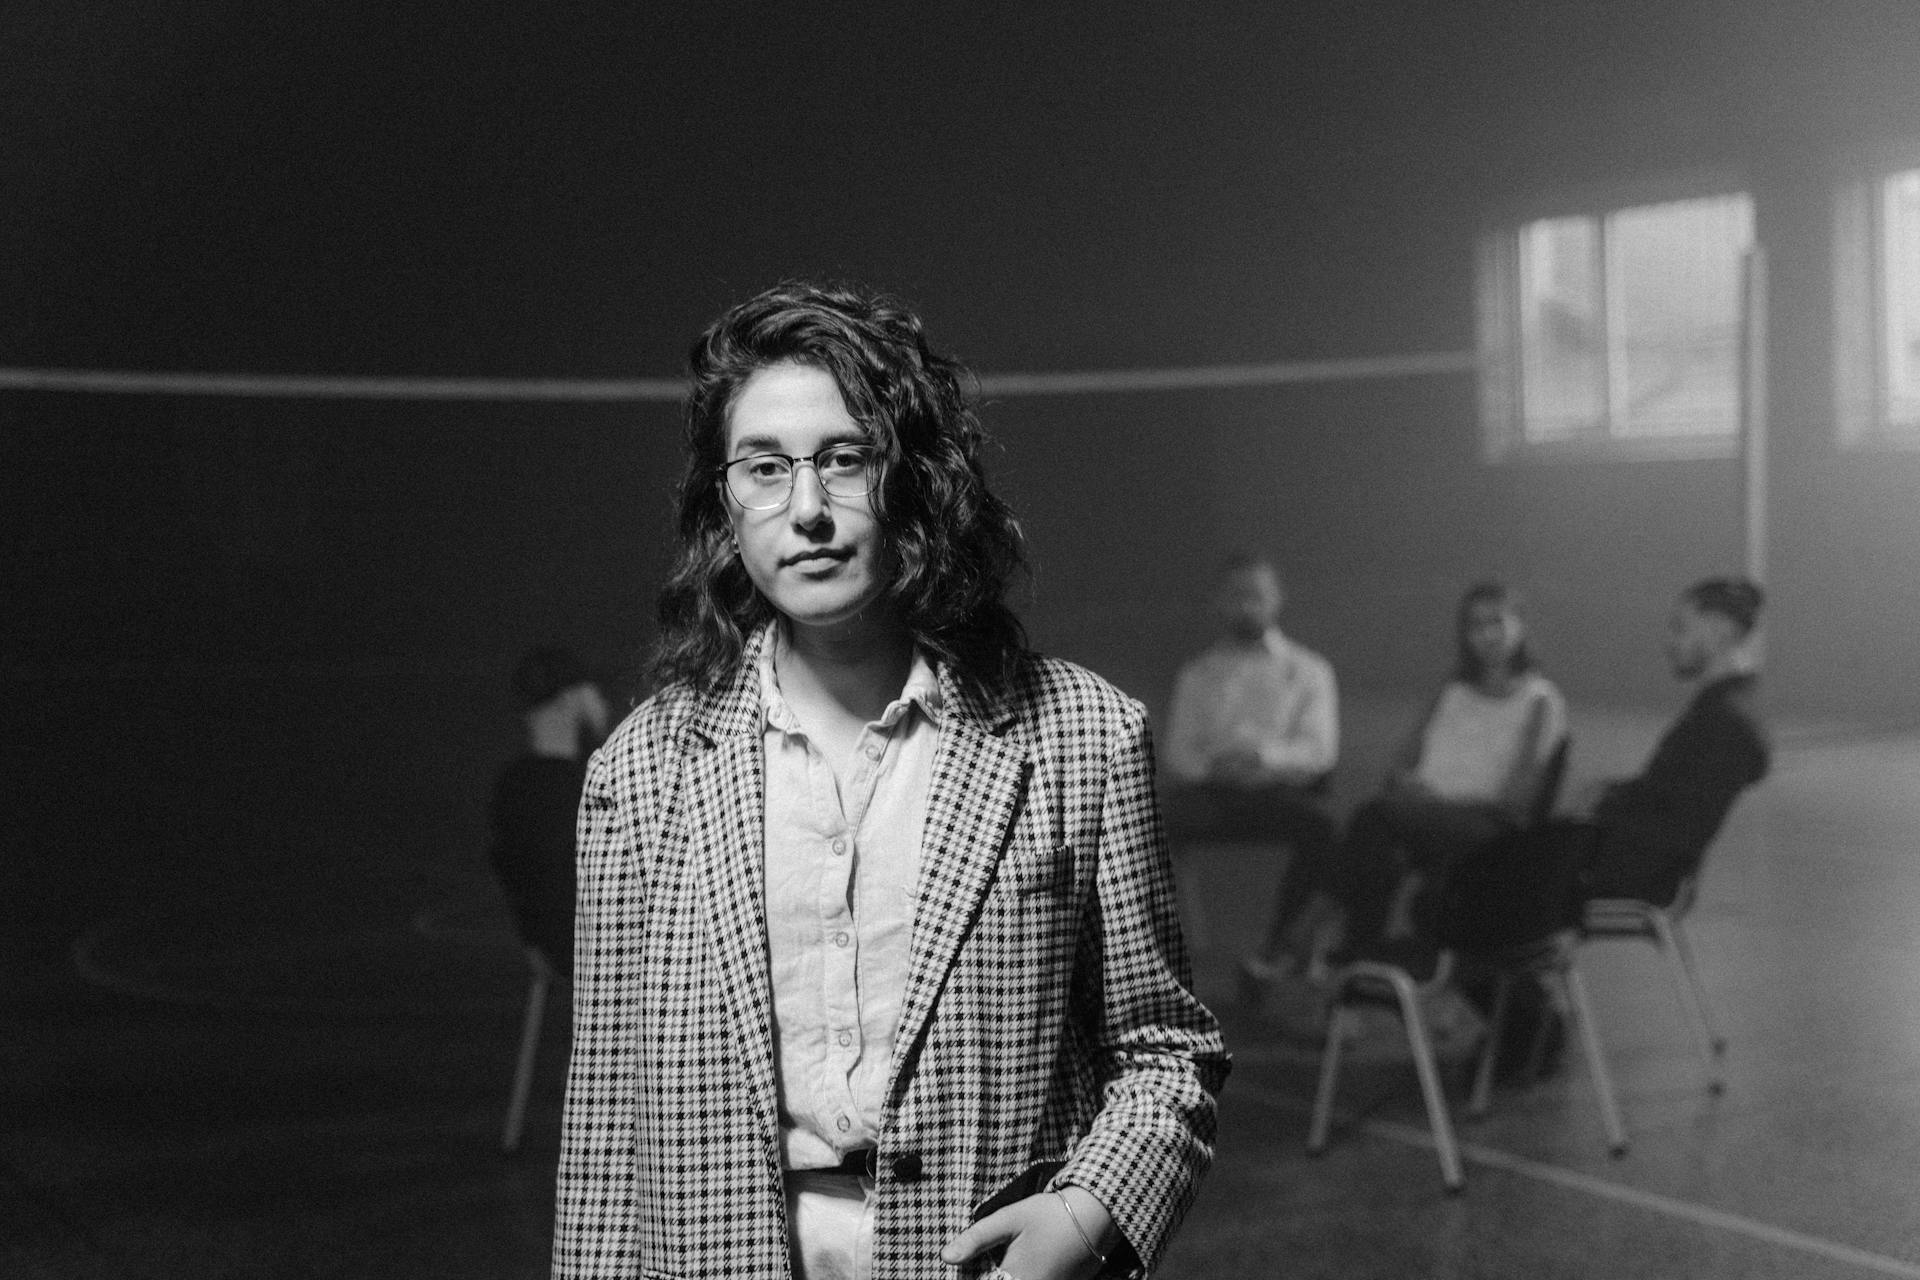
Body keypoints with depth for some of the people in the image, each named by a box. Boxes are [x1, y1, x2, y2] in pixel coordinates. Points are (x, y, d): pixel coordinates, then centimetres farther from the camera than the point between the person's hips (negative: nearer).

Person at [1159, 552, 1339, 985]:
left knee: (1320, 827, -35)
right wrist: (1211, 765, -14)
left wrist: (1267, 753, -17)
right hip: (1210, 791, 1)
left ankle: (1276, 944, -19)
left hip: (1281, 788, -1)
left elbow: (1320, 749, 3)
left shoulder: (1308, 670, 15)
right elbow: (1178, 753, 10)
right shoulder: (1196, 676, 20)